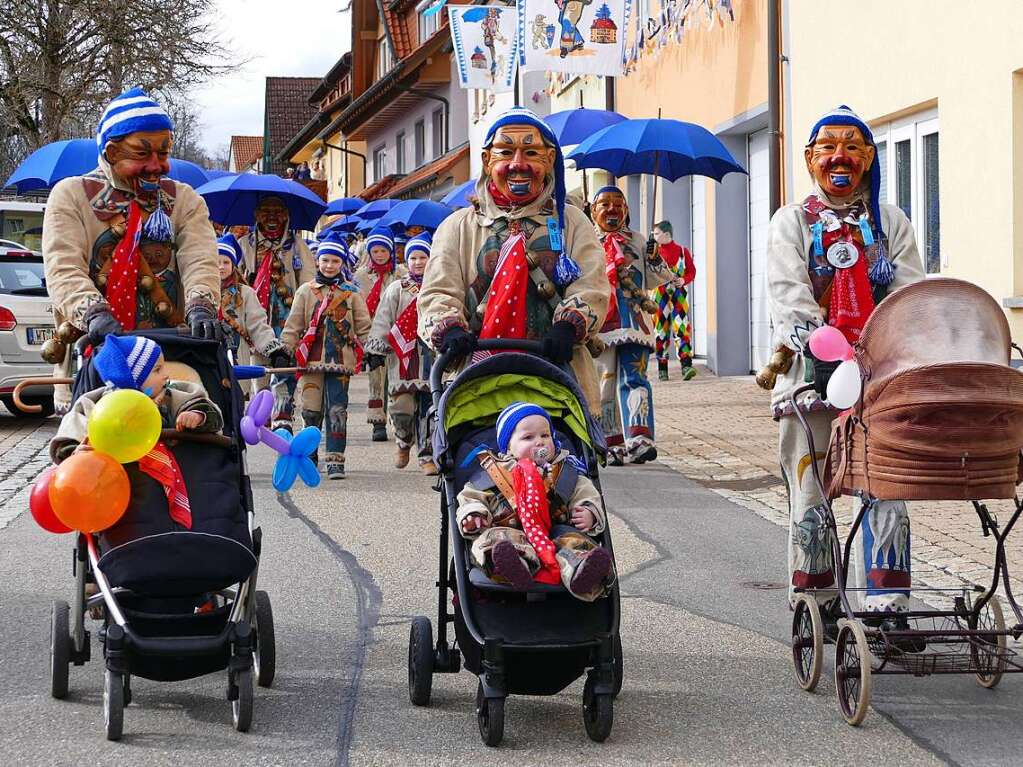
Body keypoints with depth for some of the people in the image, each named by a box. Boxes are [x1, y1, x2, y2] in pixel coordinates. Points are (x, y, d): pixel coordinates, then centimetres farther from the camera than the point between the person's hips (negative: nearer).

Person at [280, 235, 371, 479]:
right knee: (311, 411, 0)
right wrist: (285, 350, 2)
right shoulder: (306, 291, 10)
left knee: (337, 411, -5)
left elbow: (363, 325, 10)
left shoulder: (351, 292, 9)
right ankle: (309, 455, 16)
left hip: (341, 360, -1)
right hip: (312, 359, 1)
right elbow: (293, 324, 9)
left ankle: (335, 460, -2)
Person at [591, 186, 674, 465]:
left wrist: (654, 260, -1)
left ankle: (639, 438, -25)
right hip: (600, 324, 0)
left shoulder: (637, 241, 16)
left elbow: (654, 281, 17)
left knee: (633, 379, -14)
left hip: (634, 323, 0)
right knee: (605, 383, 0)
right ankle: (613, 443, 6)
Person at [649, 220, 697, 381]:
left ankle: (686, 366, -20)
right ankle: (662, 369, 10)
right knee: (660, 331, 3)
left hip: (679, 296, -1)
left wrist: (684, 280, -9)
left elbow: (692, 271, 10)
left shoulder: (683, 251, 5)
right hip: (659, 296, 1)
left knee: (682, 329, -12)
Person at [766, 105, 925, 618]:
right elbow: (789, 295, -5)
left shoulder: (890, 223, 17)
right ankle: (814, 606, 8)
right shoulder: (792, 223, 11)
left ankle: (887, 605, -6)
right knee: (810, 496, -1)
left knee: (884, 489, -7)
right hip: (811, 373, -1)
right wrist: (818, 343, -24)